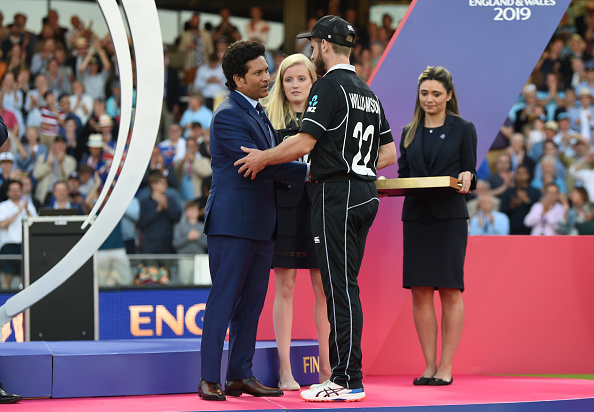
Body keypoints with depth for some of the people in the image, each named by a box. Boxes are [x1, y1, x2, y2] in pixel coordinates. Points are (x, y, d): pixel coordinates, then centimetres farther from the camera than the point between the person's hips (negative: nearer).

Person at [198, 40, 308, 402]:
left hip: (261, 223, 9)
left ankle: (241, 375, 14)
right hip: (233, 222, -9)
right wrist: (306, 172, -17)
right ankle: (210, 379, -2)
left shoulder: (259, 113, 18)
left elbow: (273, 158, 20)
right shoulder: (228, 115, -12)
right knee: (224, 301, -6)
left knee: (252, 302, 9)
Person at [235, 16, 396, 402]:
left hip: (336, 196, -9)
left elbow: (304, 142, -16)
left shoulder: (329, 85, -9)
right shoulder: (368, 93, 18)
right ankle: (343, 375, 13)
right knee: (343, 287, 11)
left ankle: (349, 380, -7)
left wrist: (262, 158, -3)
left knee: (341, 287, -7)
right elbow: (389, 154, 19)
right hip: (366, 194, 9)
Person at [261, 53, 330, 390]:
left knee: (324, 287, 0)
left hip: (318, 206, 1)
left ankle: (326, 367, 6)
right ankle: (285, 371, 3)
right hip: (284, 206, -1)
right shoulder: (269, 117, 7)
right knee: (285, 288, 0)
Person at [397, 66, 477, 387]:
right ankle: (429, 366, 7)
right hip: (416, 217, 4)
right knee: (420, 292, 1)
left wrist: (466, 179, -21)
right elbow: (402, 176, 15)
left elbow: (470, 174, 1)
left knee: (449, 291, -3)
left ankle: (446, 367, 1)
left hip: (450, 217, -3)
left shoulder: (463, 129, 4)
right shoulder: (409, 133, 14)